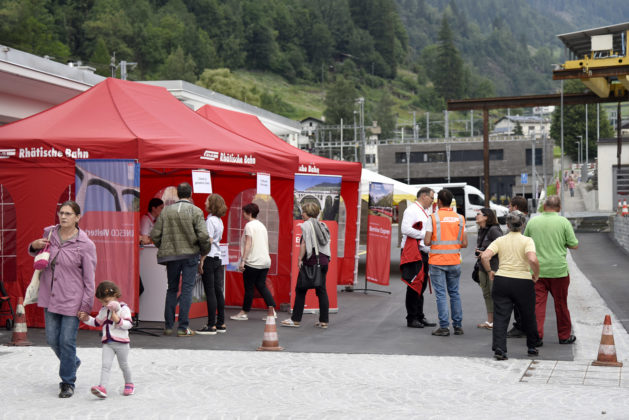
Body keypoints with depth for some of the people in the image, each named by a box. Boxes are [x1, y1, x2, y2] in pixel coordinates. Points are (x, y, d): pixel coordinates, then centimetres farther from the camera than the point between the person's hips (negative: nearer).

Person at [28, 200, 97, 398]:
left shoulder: (85, 245, -13)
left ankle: (67, 383, 16)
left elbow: (89, 278, -10)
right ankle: (73, 363, 40)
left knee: (67, 341, -1)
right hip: (50, 297, 5)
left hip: (72, 300, -5)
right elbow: (37, 253, 22)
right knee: (52, 339, 11)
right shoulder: (49, 233, 1)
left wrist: (86, 305, -12)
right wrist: (34, 246, -3)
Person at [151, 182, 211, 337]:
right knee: (187, 289, 1)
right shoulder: (196, 211, -7)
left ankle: (168, 326, 16)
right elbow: (203, 235, -15)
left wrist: (163, 248, 16)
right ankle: (183, 328, -1)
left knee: (172, 289, 14)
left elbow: (155, 234, 0)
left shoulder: (166, 211, 1)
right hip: (190, 255, -3)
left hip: (171, 255, 3)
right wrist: (205, 250, 3)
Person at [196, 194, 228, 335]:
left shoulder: (210, 220, -13)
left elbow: (208, 242, -18)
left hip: (209, 259, -9)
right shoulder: (219, 220, 14)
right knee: (218, 291, 11)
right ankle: (221, 323, 15)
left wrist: (201, 260, -17)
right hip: (218, 258, 9)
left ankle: (211, 325, -5)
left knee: (210, 292, -6)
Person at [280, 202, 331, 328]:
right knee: (321, 290, 8)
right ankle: (324, 321, 6)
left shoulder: (307, 224, -5)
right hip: (323, 260, 7)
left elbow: (304, 244, -12)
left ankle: (296, 319, 2)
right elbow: (326, 243, 13)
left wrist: (300, 259, -11)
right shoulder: (322, 225, 15)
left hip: (311, 261, -7)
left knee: (301, 290, 0)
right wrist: (326, 259, 15)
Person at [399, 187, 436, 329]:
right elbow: (405, 229, -22)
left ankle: (420, 317, 20)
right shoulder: (411, 210, -11)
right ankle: (411, 319, 2)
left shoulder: (425, 211, 20)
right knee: (414, 286, -4)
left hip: (423, 253, 10)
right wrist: (424, 235, -18)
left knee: (421, 285, 13)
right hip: (413, 254, -10)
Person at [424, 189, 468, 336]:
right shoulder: (459, 218, 3)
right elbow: (464, 243, 3)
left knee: (441, 294, 0)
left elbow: (427, 242, -12)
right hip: (454, 262, 3)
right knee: (455, 293, 13)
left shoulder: (433, 218, -7)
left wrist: (428, 240, 11)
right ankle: (458, 326, 14)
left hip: (437, 262, -3)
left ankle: (444, 327, -1)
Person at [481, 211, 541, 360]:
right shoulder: (527, 241, -5)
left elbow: (484, 256, -9)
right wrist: (536, 275, -5)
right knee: (528, 316, 17)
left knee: (500, 317, 1)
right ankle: (532, 347, 31)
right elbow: (532, 259, -21)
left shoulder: (500, 240, 3)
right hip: (523, 282, -1)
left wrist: (490, 271, 5)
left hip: (501, 280, 1)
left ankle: (499, 349, -11)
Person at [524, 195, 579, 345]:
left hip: (537, 270, 1)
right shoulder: (564, 222, -5)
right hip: (559, 270, -1)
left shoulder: (532, 221, 2)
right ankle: (564, 336, 21)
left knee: (537, 303, 3)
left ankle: (536, 335, -5)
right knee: (561, 304, 10)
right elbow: (574, 245, -3)